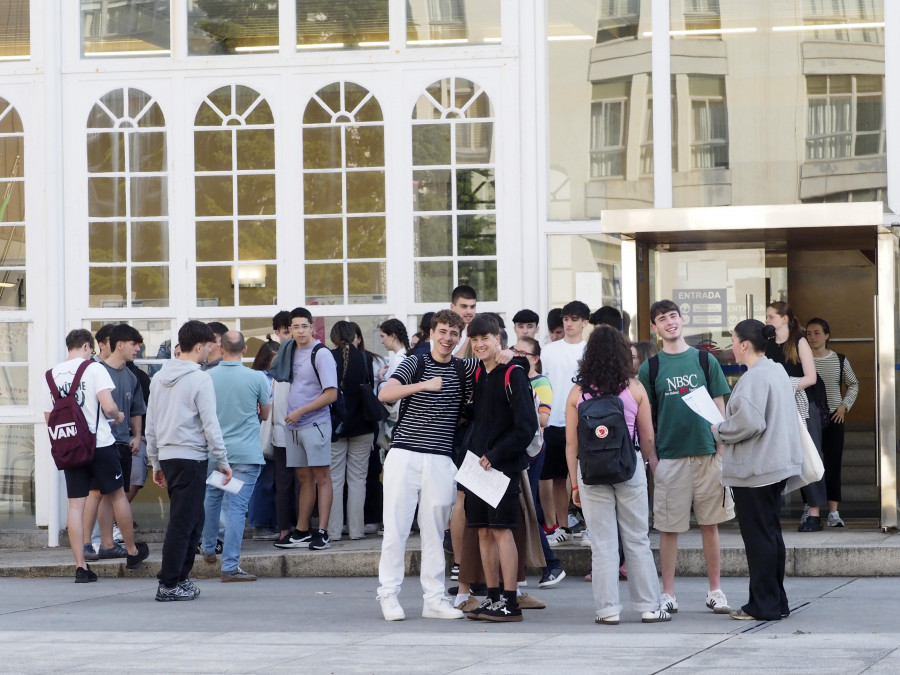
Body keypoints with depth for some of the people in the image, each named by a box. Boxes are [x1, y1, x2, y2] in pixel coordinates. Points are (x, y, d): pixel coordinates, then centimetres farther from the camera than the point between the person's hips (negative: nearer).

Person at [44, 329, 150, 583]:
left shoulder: (53, 374, 6)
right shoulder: (94, 369, -8)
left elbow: (48, 417, 9)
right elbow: (108, 406, -18)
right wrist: (118, 416, 4)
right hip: (100, 444, -4)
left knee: (75, 504, 3)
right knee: (118, 495, 14)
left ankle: (80, 566, -2)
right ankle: (133, 552, 27)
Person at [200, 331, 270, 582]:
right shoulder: (257, 378, -9)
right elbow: (265, 414, 7)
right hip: (246, 453, -3)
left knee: (211, 498, 24)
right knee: (236, 507, -3)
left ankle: (208, 548, 39)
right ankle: (230, 566, -5)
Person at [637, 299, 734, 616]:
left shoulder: (705, 361, 6)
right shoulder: (650, 367, 4)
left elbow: (720, 408, 8)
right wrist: (651, 456, -3)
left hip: (707, 453, 1)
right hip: (669, 457, -1)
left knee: (710, 525, 6)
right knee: (669, 528, 2)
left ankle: (715, 591, 13)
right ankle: (668, 594, 8)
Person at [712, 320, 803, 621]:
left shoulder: (753, 379, -19)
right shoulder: (777, 371, 12)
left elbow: (749, 423, -27)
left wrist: (720, 431, -9)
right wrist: (727, 429, 17)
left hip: (754, 470, -10)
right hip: (776, 465, 10)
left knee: (758, 536, -3)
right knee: (771, 533, 15)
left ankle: (764, 605, 2)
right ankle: (777, 602, 21)